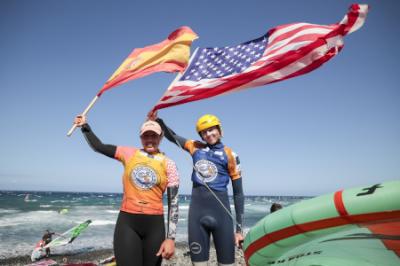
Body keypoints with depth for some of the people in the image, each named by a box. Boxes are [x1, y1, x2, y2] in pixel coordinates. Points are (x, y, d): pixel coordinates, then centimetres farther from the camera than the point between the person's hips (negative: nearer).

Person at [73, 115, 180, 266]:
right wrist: (85, 126, 7)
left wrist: (171, 238, -5)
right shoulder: (129, 154, 5)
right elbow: (98, 146, 14)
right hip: (127, 222, 0)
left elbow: (173, 202, -1)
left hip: (154, 224, 1)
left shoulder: (168, 164, 1)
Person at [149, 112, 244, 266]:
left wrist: (239, 228, -1)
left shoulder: (229, 155, 0)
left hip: (220, 209, -2)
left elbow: (238, 193, 1)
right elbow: (172, 136, 21)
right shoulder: (196, 147, 8)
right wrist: (157, 120, 9)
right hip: (197, 208, 3)